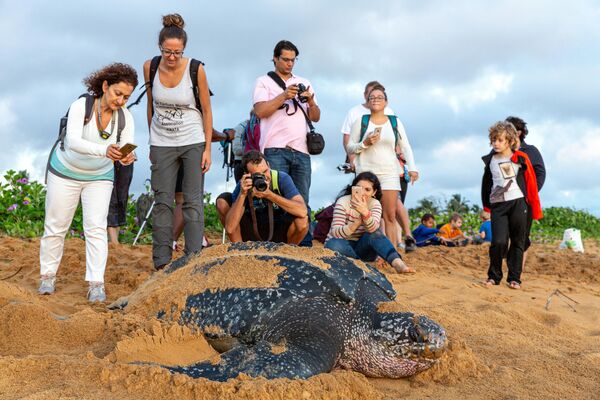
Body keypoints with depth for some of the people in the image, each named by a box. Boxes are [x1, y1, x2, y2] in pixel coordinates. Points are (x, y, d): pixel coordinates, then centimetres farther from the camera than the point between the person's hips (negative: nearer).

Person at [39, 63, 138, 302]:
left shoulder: (125, 117, -15)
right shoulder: (80, 106, -27)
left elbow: (126, 149, -23)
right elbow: (73, 141, -41)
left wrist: (127, 157, -48)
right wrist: (104, 150, -57)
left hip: (100, 177, 2)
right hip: (65, 171, -2)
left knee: (96, 228, -9)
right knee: (55, 226, 6)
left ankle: (96, 285, -8)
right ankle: (48, 276, 22)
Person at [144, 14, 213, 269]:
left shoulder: (196, 70, -13)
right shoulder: (150, 67, -6)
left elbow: (206, 110, -6)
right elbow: (151, 106, 8)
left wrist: (207, 149, -7)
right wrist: (152, 142, 12)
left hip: (193, 142, -2)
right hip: (162, 143, 3)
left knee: (193, 200, -4)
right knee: (162, 201, 2)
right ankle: (161, 262, 6)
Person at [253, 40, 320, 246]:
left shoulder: (304, 83, 22)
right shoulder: (264, 82, 10)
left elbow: (316, 117, 18)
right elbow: (260, 111, -4)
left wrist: (311, 102, -2)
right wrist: (284, 95, -12)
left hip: (301, 151, 4)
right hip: (275, 149, -4)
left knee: (302, 202, 1)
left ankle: (305, 244, 1)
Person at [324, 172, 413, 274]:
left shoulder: (375, 204, -6)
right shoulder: (343, 202, -15)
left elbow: (373, 229, -27)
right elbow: (336, 233, -26)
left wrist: (365, 212, -46)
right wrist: (357, 222, -42)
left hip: (361, 247, 2)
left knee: (375, 233, -28)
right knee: (334, 244, -37)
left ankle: (398, 263, -42)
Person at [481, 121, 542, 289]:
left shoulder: (521, 159, 0)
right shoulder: (490, 161, 7)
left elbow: (531, 184, 4)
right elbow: (486, 184, 18)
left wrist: (536, 209, 4)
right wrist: (486, 207, 18)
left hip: (518, 204, -1)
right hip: (498, 206, 1)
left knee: (518, 242, 3)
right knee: (498, 242, -12)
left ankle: (514, 278, 13)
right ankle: (494, 276, 4)